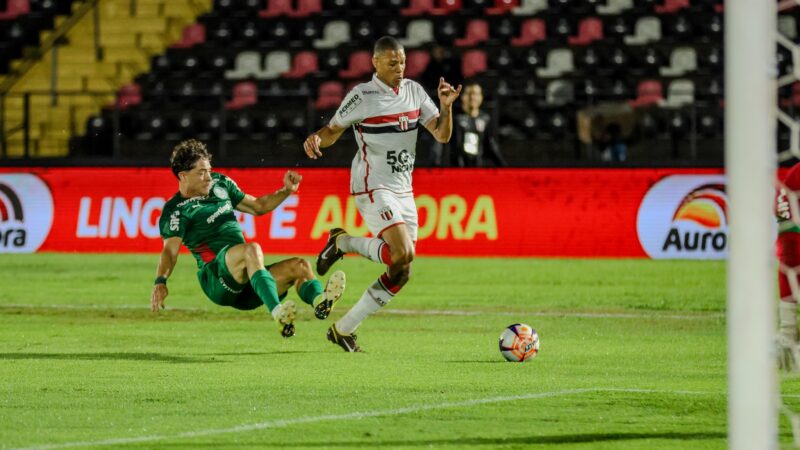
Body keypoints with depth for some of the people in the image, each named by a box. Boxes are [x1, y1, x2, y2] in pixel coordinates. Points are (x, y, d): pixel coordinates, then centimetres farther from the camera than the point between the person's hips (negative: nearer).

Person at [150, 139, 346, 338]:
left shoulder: (220, 184, 20)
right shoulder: (177, 210, -4)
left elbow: (258, 206, 32)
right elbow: (170, 250, -18)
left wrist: (287, 190, 20)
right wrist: (160, 282, -36)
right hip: (216, 280, -8)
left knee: (299, 266, -10)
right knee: (252, 249, -35)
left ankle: (320, 302, -44)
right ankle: (277, 312, -57)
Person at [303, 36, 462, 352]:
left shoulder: (414, 91, 7)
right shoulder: (362, 96, -10)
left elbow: (442, 135, 4)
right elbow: (333, 130, -1)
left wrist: (446, 106, -15)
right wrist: (316, 139, -23)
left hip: (403, 190, 7)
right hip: (373, 187, -7)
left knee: (401, 273, 3)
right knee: (402, 253, -27)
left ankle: (343, 329, 12)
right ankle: (342, 243, 0)